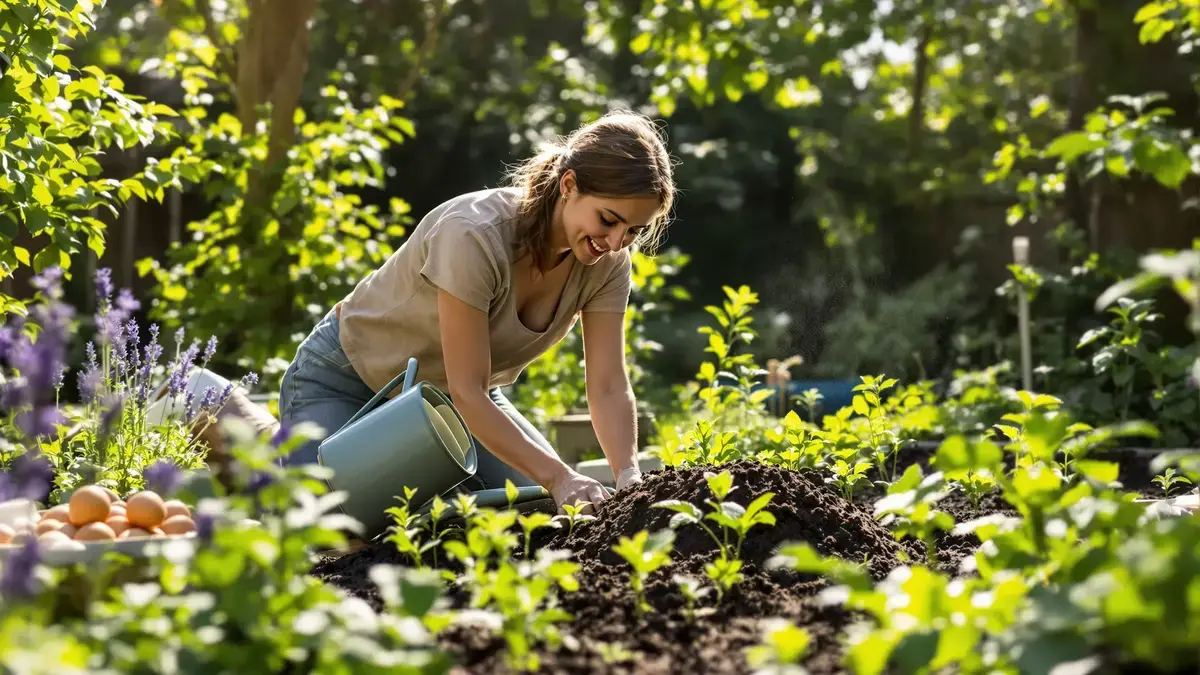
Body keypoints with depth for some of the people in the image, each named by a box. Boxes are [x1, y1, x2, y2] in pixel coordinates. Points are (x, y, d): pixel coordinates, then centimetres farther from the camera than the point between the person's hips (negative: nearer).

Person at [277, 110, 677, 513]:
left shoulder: (608, 261, -16)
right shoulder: (475, 236, -36)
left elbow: (609, 387, -18)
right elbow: (467, 393, -34)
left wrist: (629, 478, -35)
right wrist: (558, 477, -41)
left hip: (446, 397, 6)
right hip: (349, 378, -6)